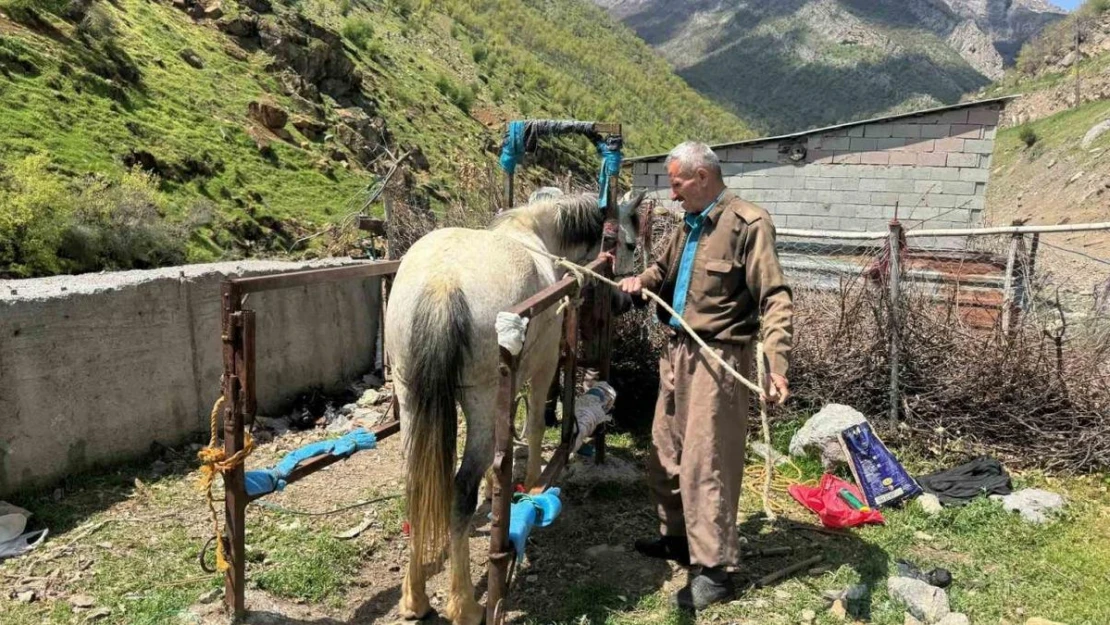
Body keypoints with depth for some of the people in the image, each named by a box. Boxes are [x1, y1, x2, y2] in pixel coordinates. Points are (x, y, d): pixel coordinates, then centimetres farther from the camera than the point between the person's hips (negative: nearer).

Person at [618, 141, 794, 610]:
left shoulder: (748, 224, -13)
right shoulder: (689, 225, 13)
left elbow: (775, 299, -18)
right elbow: (665, 269, 28)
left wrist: (777, 367, -29)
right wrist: (642, 281, 5)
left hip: (717, 358, -9)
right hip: (678, 352, 9)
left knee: (705, 463, -3)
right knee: (665, 453, 17)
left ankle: (714, 568, 11)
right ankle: (678, 537, 36)